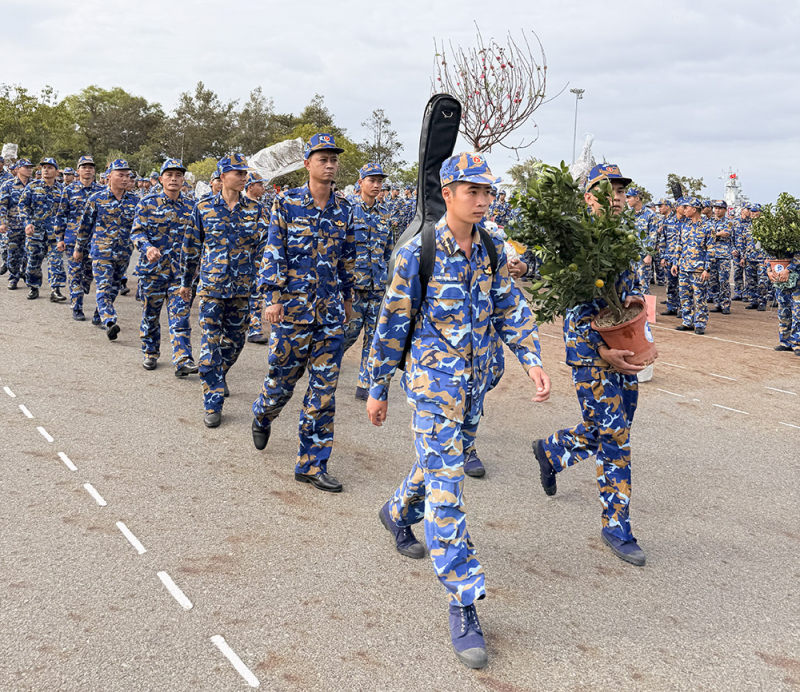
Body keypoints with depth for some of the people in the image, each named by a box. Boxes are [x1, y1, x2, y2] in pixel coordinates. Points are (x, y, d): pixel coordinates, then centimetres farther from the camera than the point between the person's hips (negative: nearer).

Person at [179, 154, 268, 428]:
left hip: (243, 288, 2)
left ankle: (219, 376, 44)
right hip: (211, 286, -2)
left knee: (235, 340, 14)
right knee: (210, 345, -6)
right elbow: (191, 247, 8)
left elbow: (264, 246, 1)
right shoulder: (203, 208, 0)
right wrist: (186, 282, 13)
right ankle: (213, 405, 1)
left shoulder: (255, 209, 2)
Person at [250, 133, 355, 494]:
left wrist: (347, 300, 20)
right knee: (283, 377, 7)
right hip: (292, 307, -3)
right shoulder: (287, 203, -3)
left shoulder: (344, 210, 8)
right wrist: (272, 297, -13)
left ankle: (312, 464, 8)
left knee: (324, 389, 1)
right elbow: (274, 252, -6)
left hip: (331, 312, 3)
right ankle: (262, 416, 43)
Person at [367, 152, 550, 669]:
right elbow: (393, 323, -7)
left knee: (444, 462, 23)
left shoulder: (493, 250, 2)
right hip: (434, 380, -6)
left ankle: (398, 513, 54)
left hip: (476, 381, 6)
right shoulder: (419, 252, -13)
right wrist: (378, 389, -2)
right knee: (446, 487, -8)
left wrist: (533, 360, -9)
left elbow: (511, 309, 7)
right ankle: (463, 604, -3)